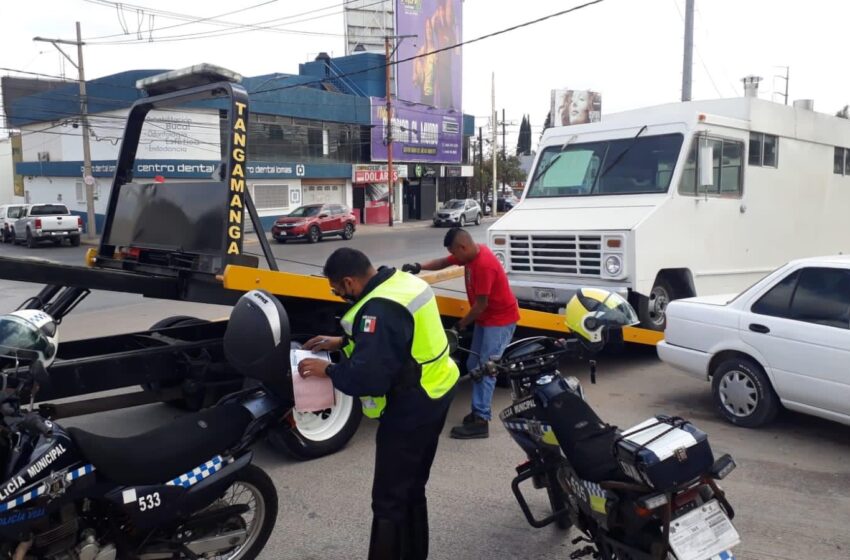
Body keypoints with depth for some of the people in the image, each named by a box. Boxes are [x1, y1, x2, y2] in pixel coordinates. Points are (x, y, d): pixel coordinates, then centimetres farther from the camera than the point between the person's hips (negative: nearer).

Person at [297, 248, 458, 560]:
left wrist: (327, 370, -14)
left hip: (410, 409, -11)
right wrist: (342, 342, 14)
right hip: (434, 395, 11)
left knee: (389, 500, 0)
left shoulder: (380, 309, -26)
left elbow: (368, 377, -30)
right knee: (412, 490, 23)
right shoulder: (402, 282, 5)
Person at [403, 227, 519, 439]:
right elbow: (443, 262, 11)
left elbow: (481, 304, -24)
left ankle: (481, 421, -7)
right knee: (474, 365, 12)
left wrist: (461, 324, -10)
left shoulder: (484, 265, -28)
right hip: (485, 318, 10)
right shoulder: (469, 254, 0)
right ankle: (478, 410, 20)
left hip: (500, 320, -10)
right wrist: (419, 267, -6)